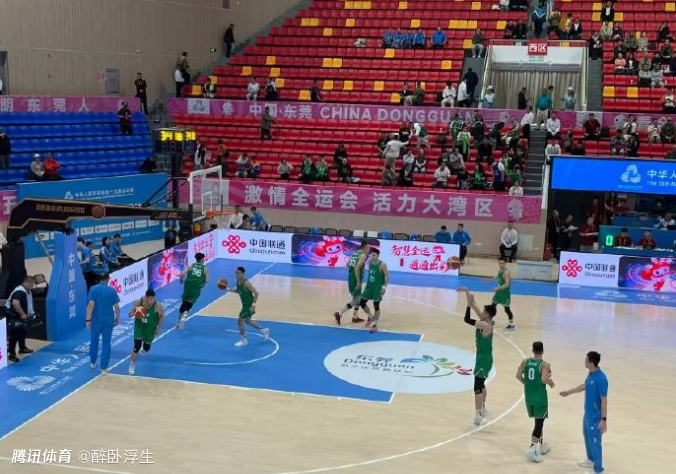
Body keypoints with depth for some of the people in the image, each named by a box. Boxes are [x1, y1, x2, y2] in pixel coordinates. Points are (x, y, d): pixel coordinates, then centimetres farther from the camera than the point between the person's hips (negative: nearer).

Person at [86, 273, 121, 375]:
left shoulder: (93, 289, -7)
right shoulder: (112, 290, -4)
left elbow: (91, 305, -13)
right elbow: (116, 307, -2)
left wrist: (88, 319, -10)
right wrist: (117, 318, 13)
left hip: (96, 320, 0)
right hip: (108, 321, 0)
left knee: (94, 341, 20)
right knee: (106, 344, 6)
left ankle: (93, 363, 37)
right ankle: (104, 368, 3)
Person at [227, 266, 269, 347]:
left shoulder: (246, 283, -27)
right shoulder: (238, 282, -2)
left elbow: (256, 293, -27)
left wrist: (253, 305, -30)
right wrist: (229, 289, 4)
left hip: (249, 305, -9)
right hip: (245, 304, 9)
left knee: (240, 320, -6)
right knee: (247, 321, 23)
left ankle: (243, 340, 10)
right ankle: (263, 330, 41)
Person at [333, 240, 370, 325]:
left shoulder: (355, 253, 11)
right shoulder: (363, 255, -15)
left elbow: (348, 264, 17)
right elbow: (356, 268, -25)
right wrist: (358, 281, -22)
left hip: (351, 278, 9)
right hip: (356, 280, -9)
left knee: (358, 298, 21)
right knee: (355, 300, -2)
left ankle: (355, 317, 26)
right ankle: (339, 314, -7)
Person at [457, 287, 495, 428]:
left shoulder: (485, 325, -26)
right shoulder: (487, 322, 1)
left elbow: (467, 319, -31)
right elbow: (475, 307, 9)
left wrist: (469, 303, -24)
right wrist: (467, 293, 6)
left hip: (483, 360, -10)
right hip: (484, 358, 10)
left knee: (478, 389, -7)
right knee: (481, 386, 24)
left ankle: (478, 417, -4)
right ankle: (482, 409, 40)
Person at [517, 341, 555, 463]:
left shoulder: (525, 361, 1)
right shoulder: (545, 365, -13)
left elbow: (518, 375, -5)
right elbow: (544, 379, -25)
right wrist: (550, 382, -4)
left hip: (528, 396, 6)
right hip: (540, 397, -6)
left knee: (538, 421, 22)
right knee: (539, 422, -2)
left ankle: (541, 445, 32)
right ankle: (532, 449, -12)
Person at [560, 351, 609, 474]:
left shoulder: (601, 379, -28)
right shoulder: (591, 374, 0)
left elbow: (604, 400, -25)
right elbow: (584, 386, 20)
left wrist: (604, 419, -23)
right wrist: (569, 392, 31)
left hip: (595, 417, -9)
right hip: (588, 414, 9)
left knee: (594, 441, 4)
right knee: (587, 437, 25)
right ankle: (591, 459, 46)